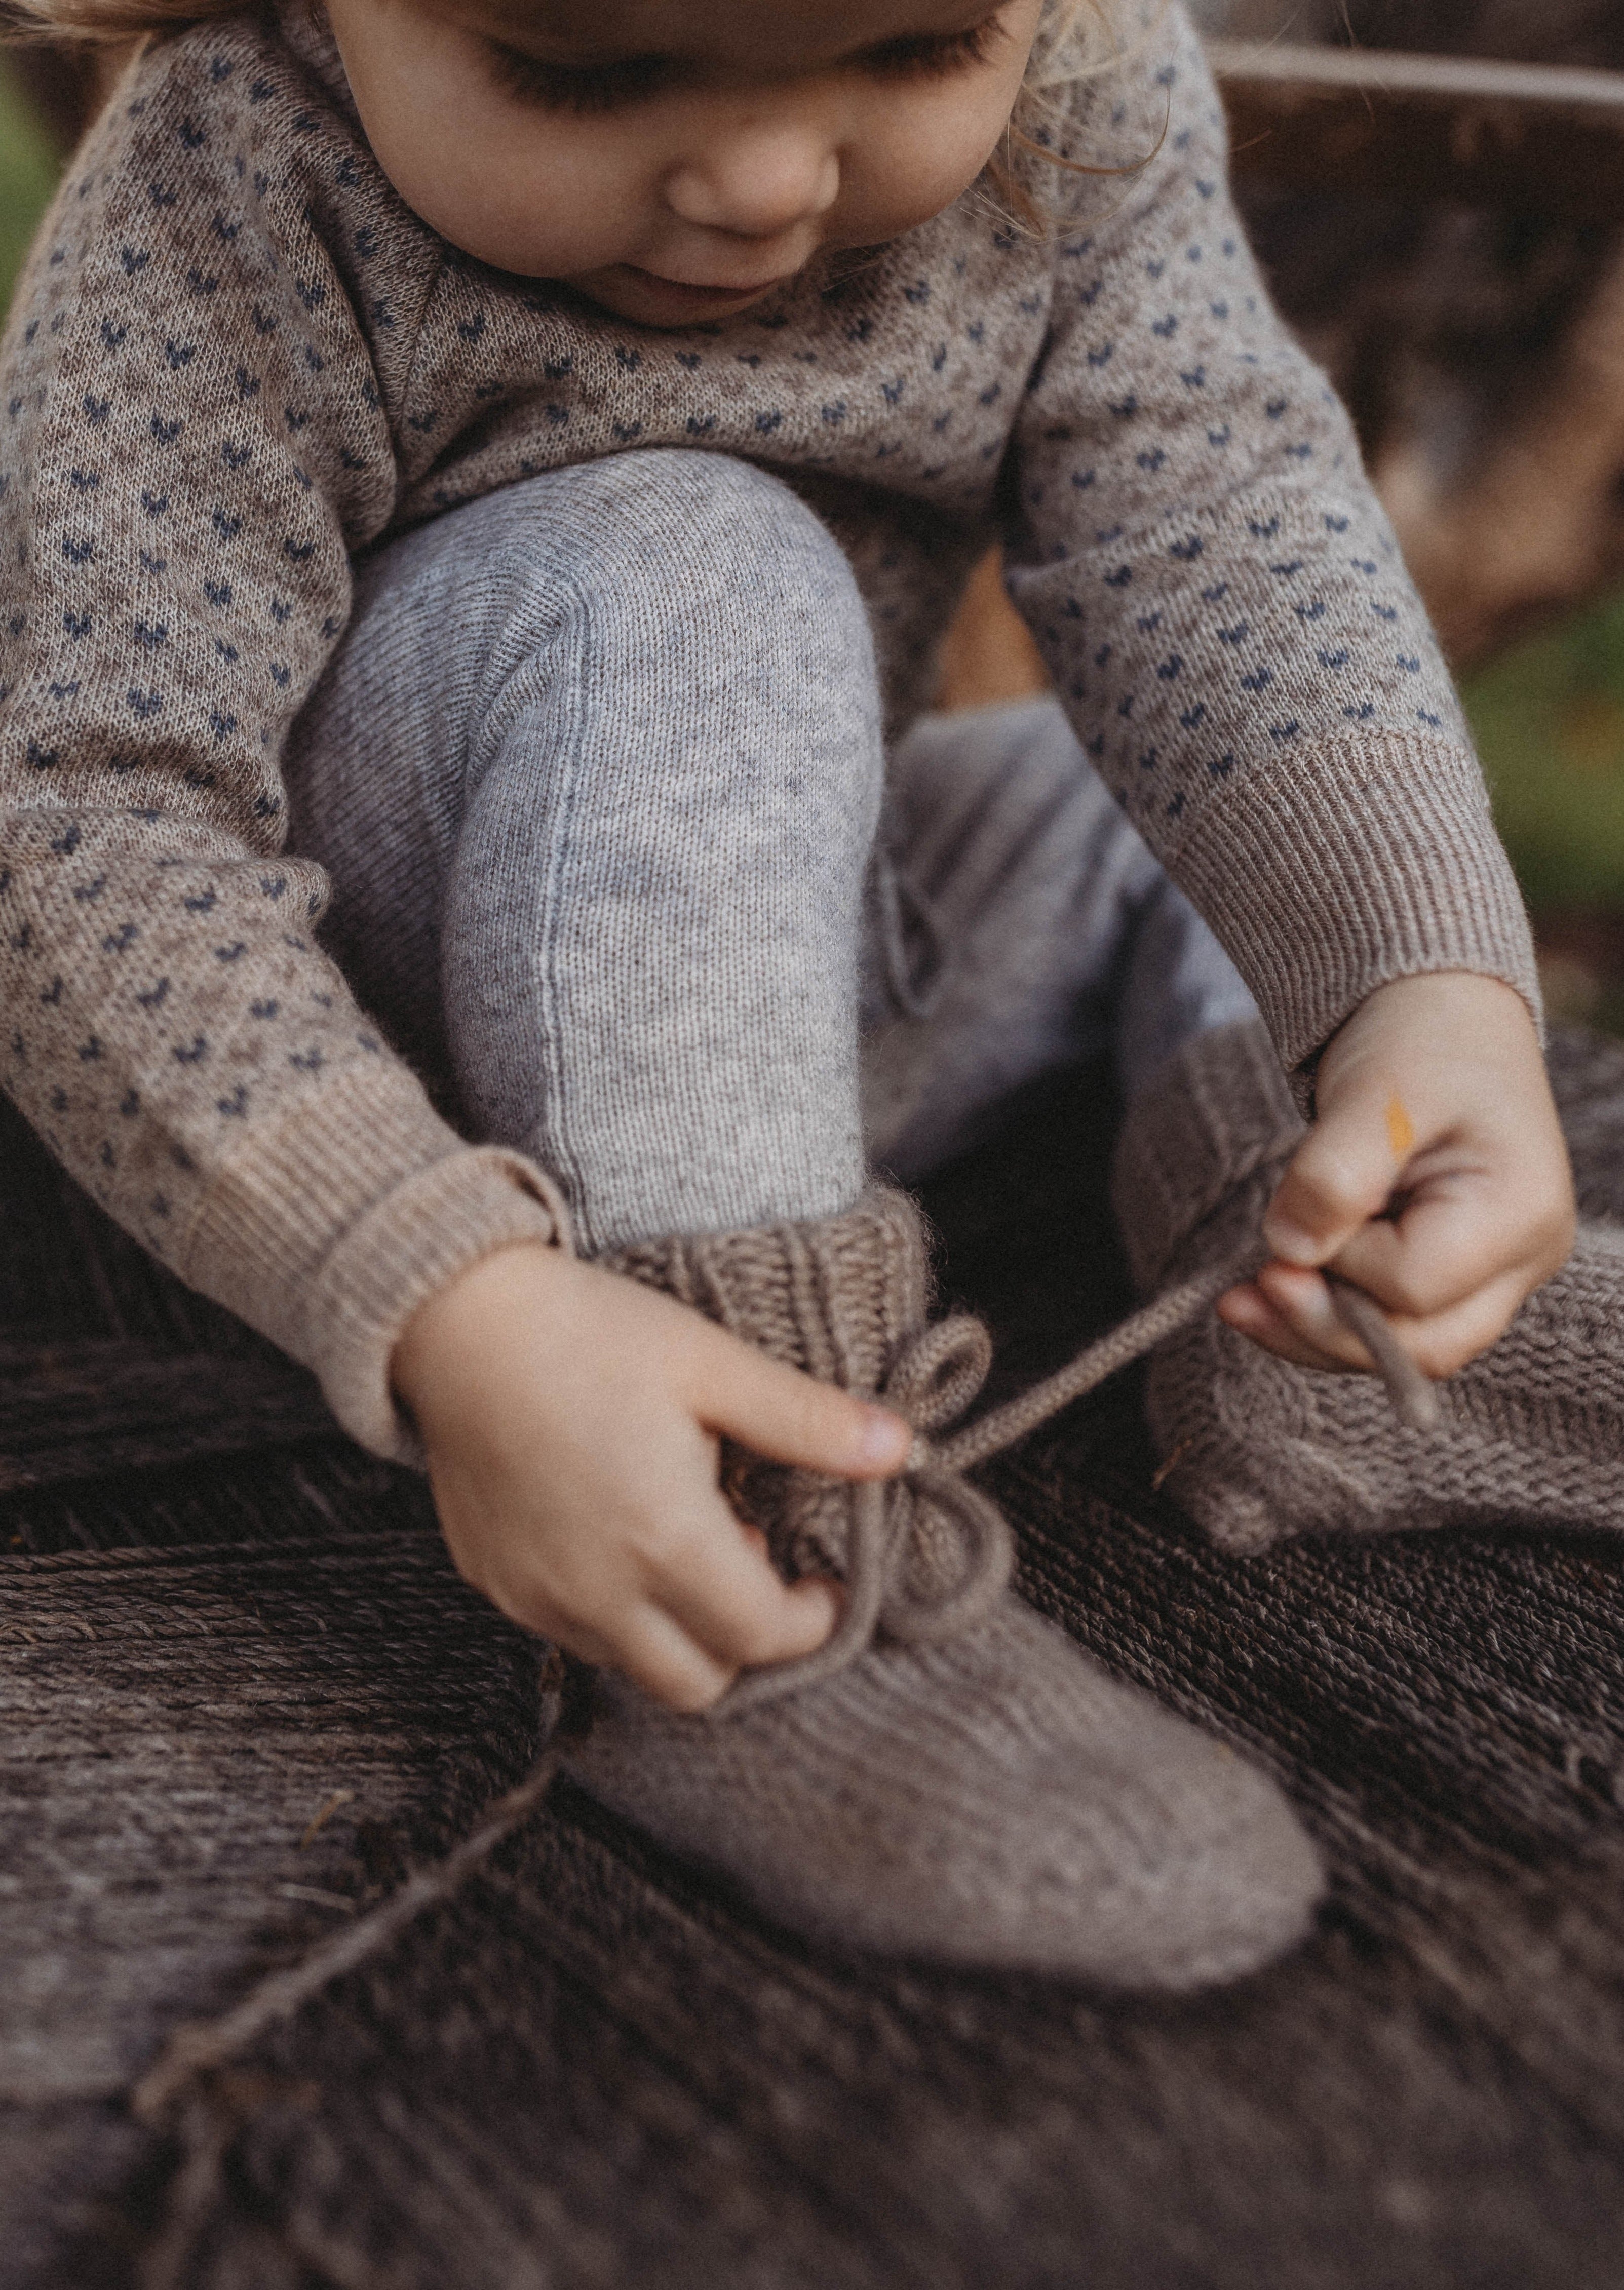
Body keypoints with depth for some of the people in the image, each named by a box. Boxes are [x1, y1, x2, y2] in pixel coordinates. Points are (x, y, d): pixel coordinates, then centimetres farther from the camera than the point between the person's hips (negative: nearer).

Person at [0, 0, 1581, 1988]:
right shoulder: (233, 176, -27)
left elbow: (1212, 530, -22)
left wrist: (1435, 981, -40)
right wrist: (454, 1308, -49)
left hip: (815, 967, 6)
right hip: (363, 1048, -5)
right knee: (674, 582, -33)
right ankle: (759, 1636, -36)